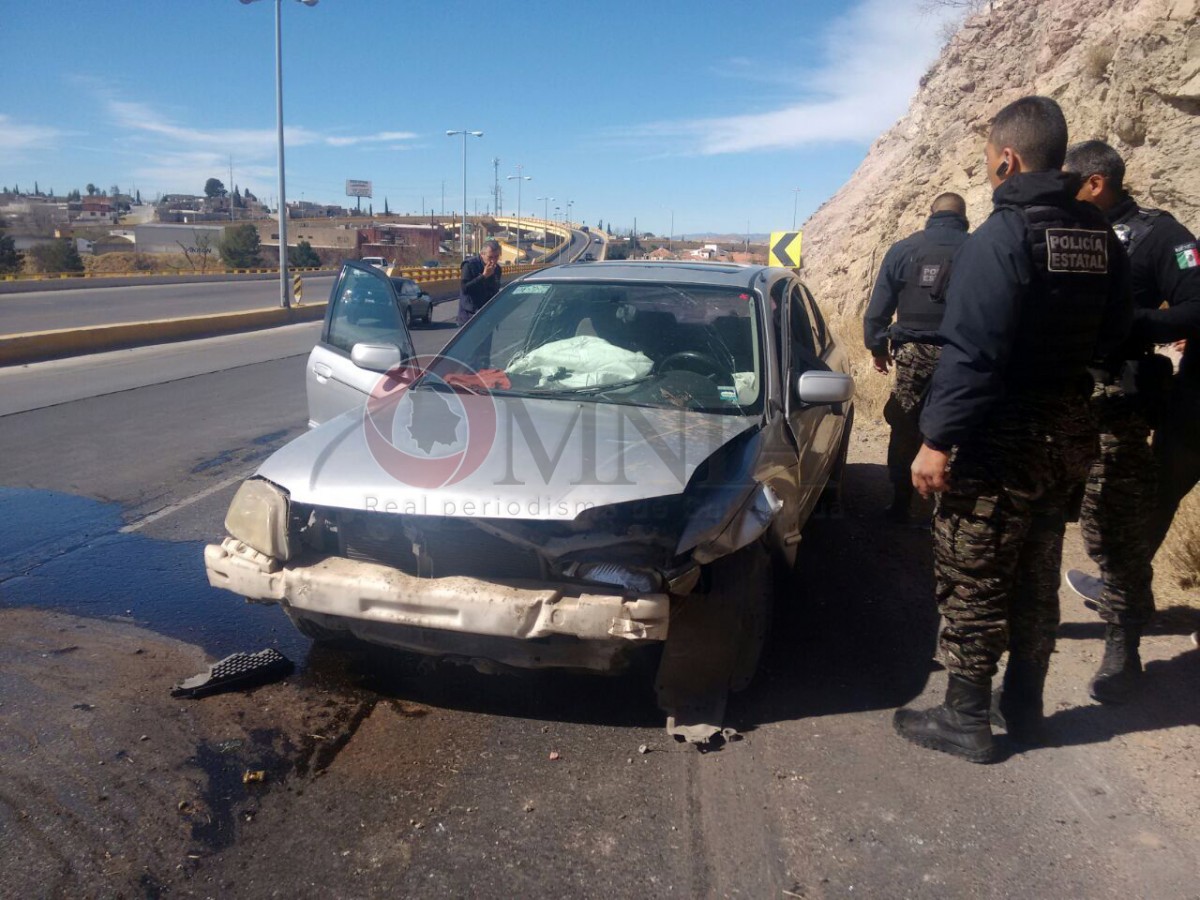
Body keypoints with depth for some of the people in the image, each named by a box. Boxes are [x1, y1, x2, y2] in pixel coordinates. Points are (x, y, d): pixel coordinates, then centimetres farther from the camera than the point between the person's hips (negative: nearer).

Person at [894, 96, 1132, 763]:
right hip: (1067, 438, 8)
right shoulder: (1100, 238, 5)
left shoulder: (1000, 238, -19)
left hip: (998, 444, -8)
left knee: (973, 587, 4)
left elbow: (970, 353, -24)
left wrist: (937, 439, -21)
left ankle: (965, 720, 14)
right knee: (1037, 581, 18)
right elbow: (1111, 336, 13)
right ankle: (1024, 708, 31)